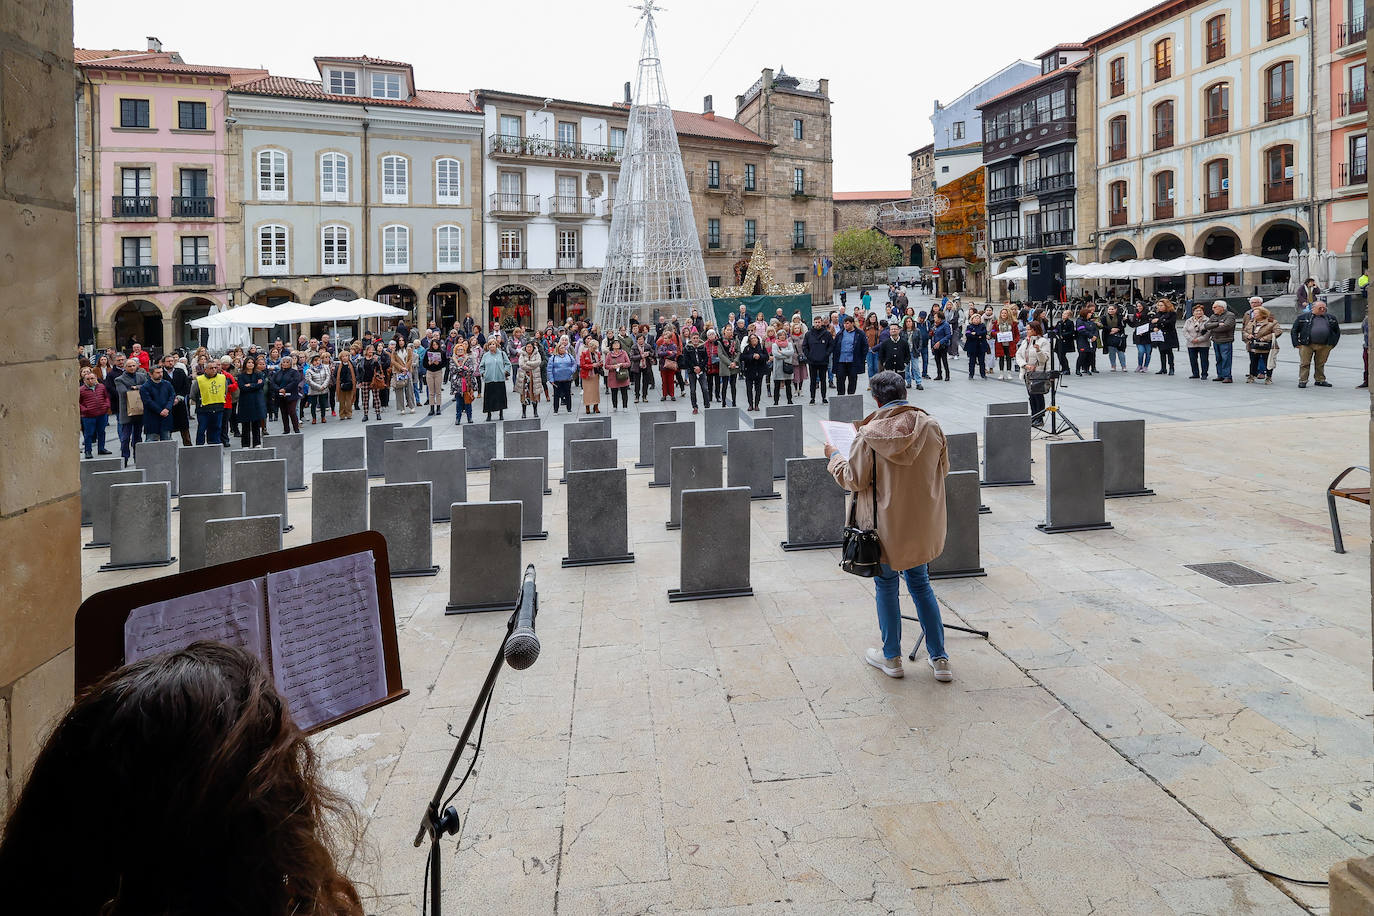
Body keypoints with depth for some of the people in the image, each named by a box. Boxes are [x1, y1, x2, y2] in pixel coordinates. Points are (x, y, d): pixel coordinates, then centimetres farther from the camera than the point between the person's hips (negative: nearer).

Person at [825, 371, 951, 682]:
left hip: (887, 525, -3)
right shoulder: (930, 427, -8)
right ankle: (939, 659, 21)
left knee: (886, 587, 14)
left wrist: (835, 456, 8)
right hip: (923, 525, 3)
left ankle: (891, 657, 26)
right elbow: (943, 468, 6)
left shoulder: (869, 434, -17)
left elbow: (854, 480, -10)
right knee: (920, 584, 18)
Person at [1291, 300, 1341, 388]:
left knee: (1320, 364, 10)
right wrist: (1296, 343, -4)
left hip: (1324, 346, 3)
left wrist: (1333, 343, 14)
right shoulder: (1303, 317, 3)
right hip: (1306, 345, -3)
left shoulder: (1330, 319, 14)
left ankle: (1320, 380, 20)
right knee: (1305, 363, -3)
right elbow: (1294, 331, 3)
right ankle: (1302, 381, 1)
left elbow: (1337, 331, 24)